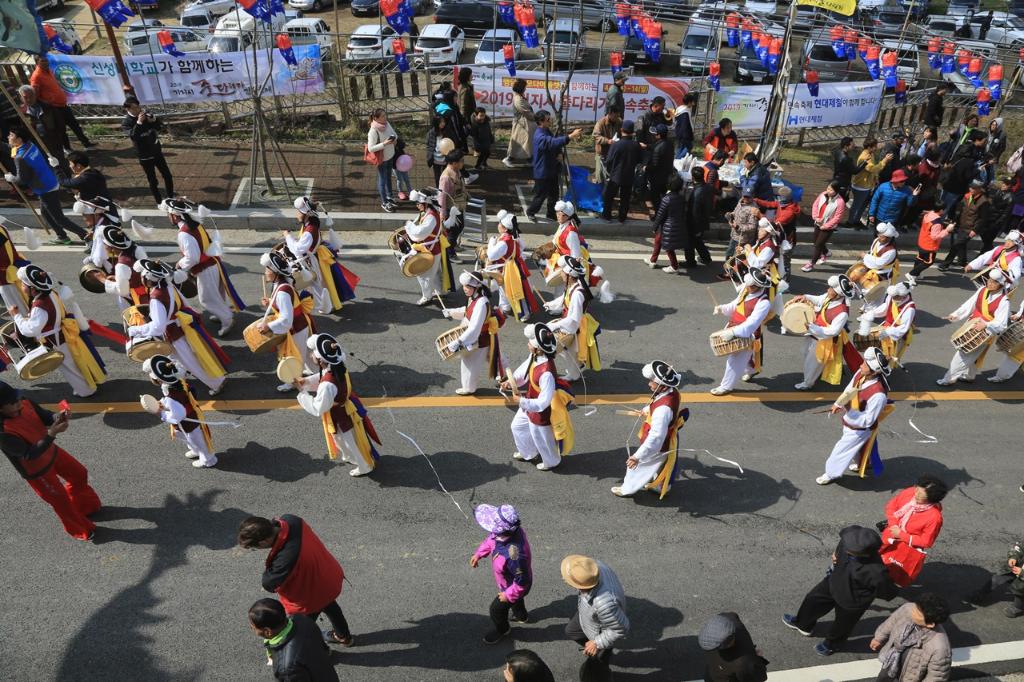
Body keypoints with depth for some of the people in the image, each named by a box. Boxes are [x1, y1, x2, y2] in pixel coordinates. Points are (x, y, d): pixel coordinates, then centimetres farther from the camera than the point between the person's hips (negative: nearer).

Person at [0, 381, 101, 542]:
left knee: (79, 474, 24)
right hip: (37, 470, -7)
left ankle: (85, 506, 53)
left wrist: (57, 417, -28)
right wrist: (52, 434, -44)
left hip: (51, 451, 7)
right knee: (60, 499, 12)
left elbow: (44, 416, -5)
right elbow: (30, 454, -35)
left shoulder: (24, 402, -19)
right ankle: (80, 531, 38)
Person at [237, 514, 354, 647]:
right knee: (328, 605, 36)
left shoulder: (286, 558, -46)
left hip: (314, 593, -8)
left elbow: (268, 583, -27)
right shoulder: (290, 520, -26)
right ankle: (344, 636, 63)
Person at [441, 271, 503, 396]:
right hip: (476, 338, 9)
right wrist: (452, 312, 6)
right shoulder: (474, 298, -4)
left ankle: (469, 388, 34)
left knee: (470, 364, 12)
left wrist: (458, 342, -37)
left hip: (478, 341, -9)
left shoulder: (481, 303, -34)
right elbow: (467, 311, 17)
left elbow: (474, 329, -37)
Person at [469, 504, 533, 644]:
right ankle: (522, 616, 68)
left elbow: (522, 583, -33)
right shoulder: (504, 531, -28)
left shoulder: (514, 554, -50)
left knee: (497, 608, 21)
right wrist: (478, 554, -2)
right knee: (515, 599, 36)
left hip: (515, 586, -6)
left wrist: (508, 595, -18)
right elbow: (491, 538, -1)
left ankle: (502, 630, 54)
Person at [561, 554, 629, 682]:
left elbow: (621, 629, -33)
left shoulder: (604, 604, -50)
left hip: (603, 633, -7)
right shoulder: (596, 565, -32)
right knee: (571, 632, 33)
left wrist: (597, 643, -18)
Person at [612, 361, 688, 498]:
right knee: (662, 465, 33)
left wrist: (637, 456, -39)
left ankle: (627, 489, 42)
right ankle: (661, 486, 57)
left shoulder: (663, 409, -43)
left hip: (658, 446, -8)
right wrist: (647, 410, 19)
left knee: (636, 466, 17)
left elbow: (656, 437, -42)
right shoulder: (673, 392, -16)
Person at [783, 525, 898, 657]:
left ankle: (831, 644, 60)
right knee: (813, 599, 28)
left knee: (842, 625, 26)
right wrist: (836, 554, -14)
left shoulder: (876, 573, -45)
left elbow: (889, 593, -25)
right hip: (834, 581, 6)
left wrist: (865, 592, -15)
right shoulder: (853, 539, -30)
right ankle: (803, 624, 60)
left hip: (852, 601, -6)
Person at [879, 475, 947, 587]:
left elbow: (926, 542, -22)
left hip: (910, 549, -5)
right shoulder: (909, 492, -19)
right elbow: (891, 505, -3)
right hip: (890, 538, 6)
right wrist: (893, 524, -17)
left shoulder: (934, 517, -32)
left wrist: (901, 535, -21)